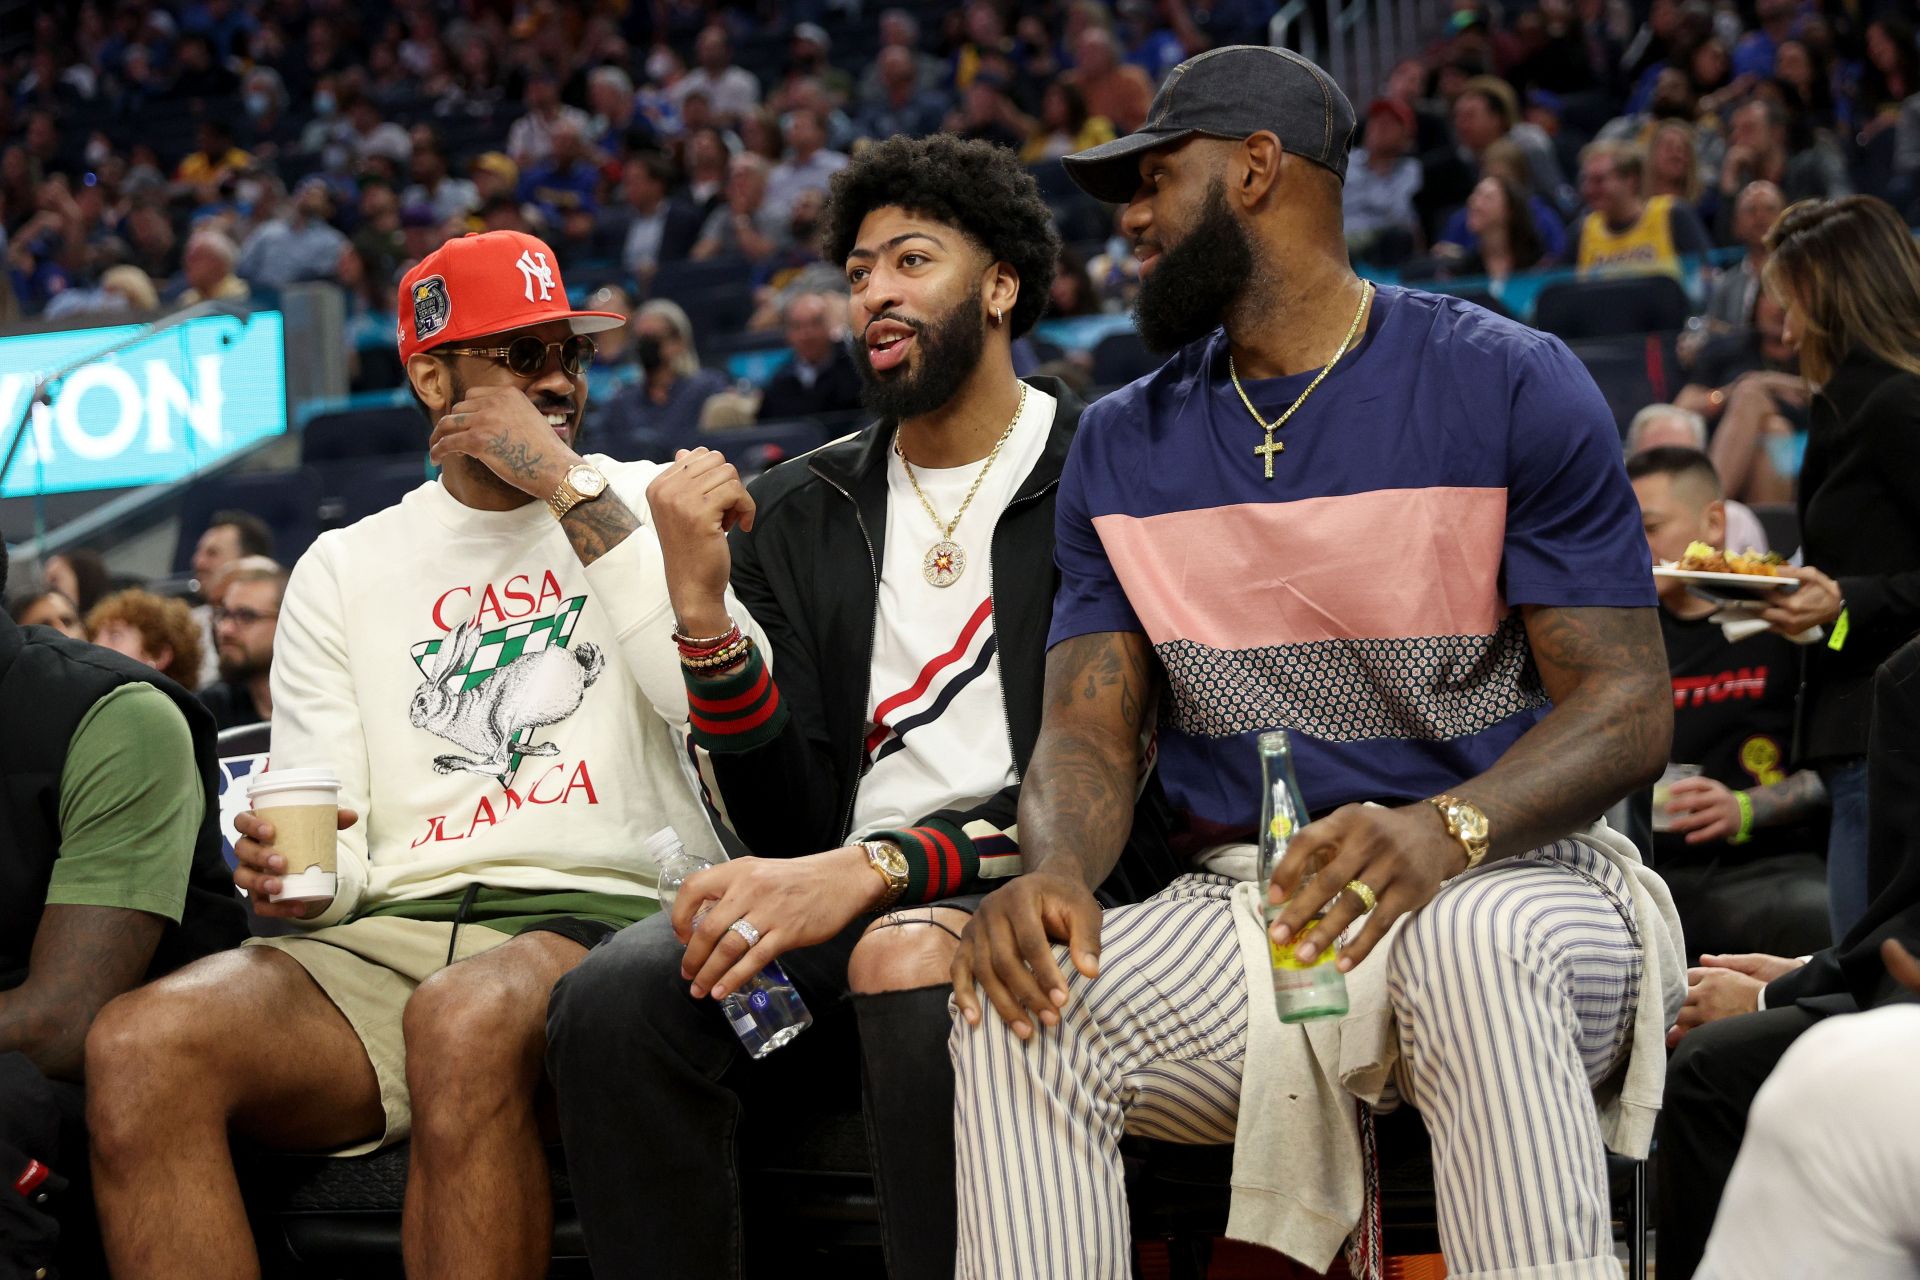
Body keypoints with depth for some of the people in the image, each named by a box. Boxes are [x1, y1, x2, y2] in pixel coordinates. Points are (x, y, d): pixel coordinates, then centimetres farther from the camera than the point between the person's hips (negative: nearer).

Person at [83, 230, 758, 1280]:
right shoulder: (342, 569, 21)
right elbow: (336, 856, 14)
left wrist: (568, 486, -5)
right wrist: (294, 870, -12)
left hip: (602, 914, -3)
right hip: (387, 940, 3)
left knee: (465, 1018, -40)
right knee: (139, 1044, -28)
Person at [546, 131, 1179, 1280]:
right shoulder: (801, 514, 16)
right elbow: (788, 822, 8)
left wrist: (879, 867, -23)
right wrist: (701, 608, -6)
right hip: (847, 893, 4)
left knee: (913, 964, -39)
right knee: (612, 1000, -26)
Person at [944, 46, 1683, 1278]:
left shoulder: (1513, 387, -3)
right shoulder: (1122, 446, 13)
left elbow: (1627, 703, -8)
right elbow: (1089, 729, 7)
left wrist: (1444, 830, -30)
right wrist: (1055, 869, -19)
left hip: (1505, 875, -4)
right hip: (1243, 900, 4)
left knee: (1474, 950, -40)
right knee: (1015, 1004, -26)